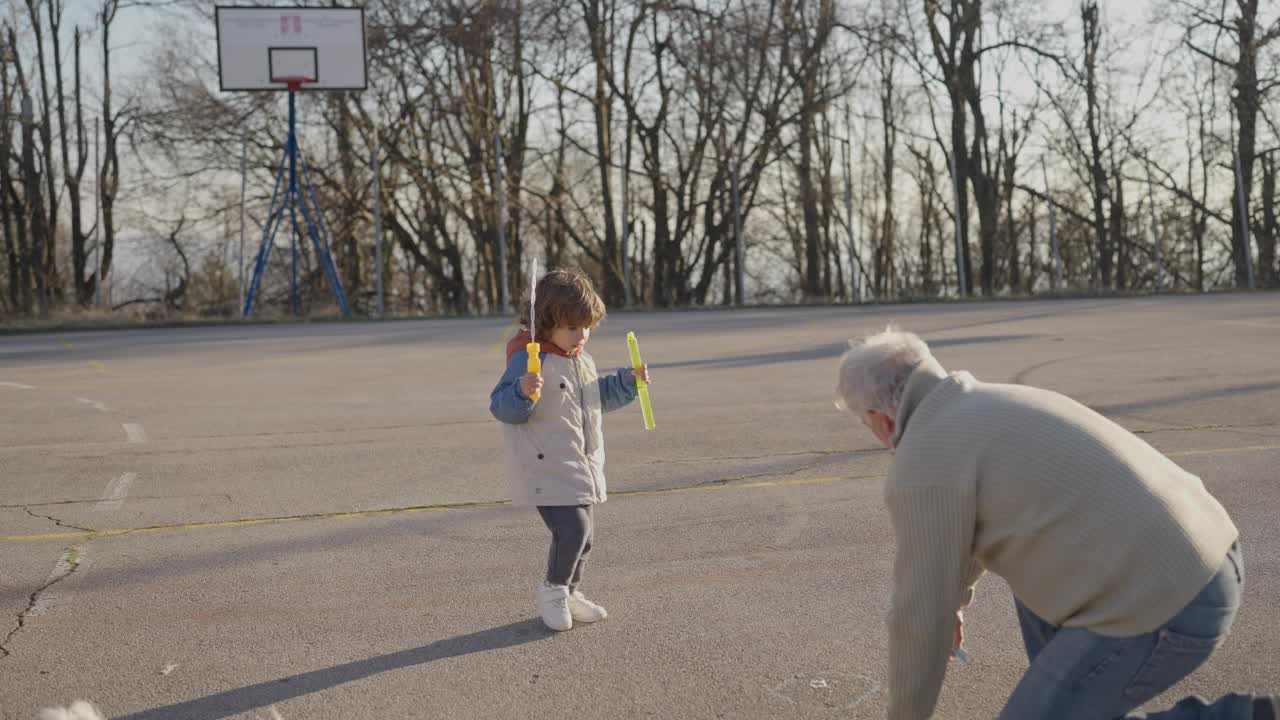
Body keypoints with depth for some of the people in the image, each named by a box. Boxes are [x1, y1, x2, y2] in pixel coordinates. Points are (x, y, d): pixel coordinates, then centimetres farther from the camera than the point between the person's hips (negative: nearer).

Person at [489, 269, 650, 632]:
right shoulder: (528, 360, -17)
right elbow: (502, 407, -21)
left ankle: (569, 594, 36)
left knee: (583, 535, 16)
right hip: (547, 470, -9)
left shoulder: (582, 360, 11)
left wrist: (628, 381, 14)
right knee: (572, 529, -17)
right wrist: (522, 392, -40)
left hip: (583, 468, 9)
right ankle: (553, 591, 7)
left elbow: (598, 396, 27)